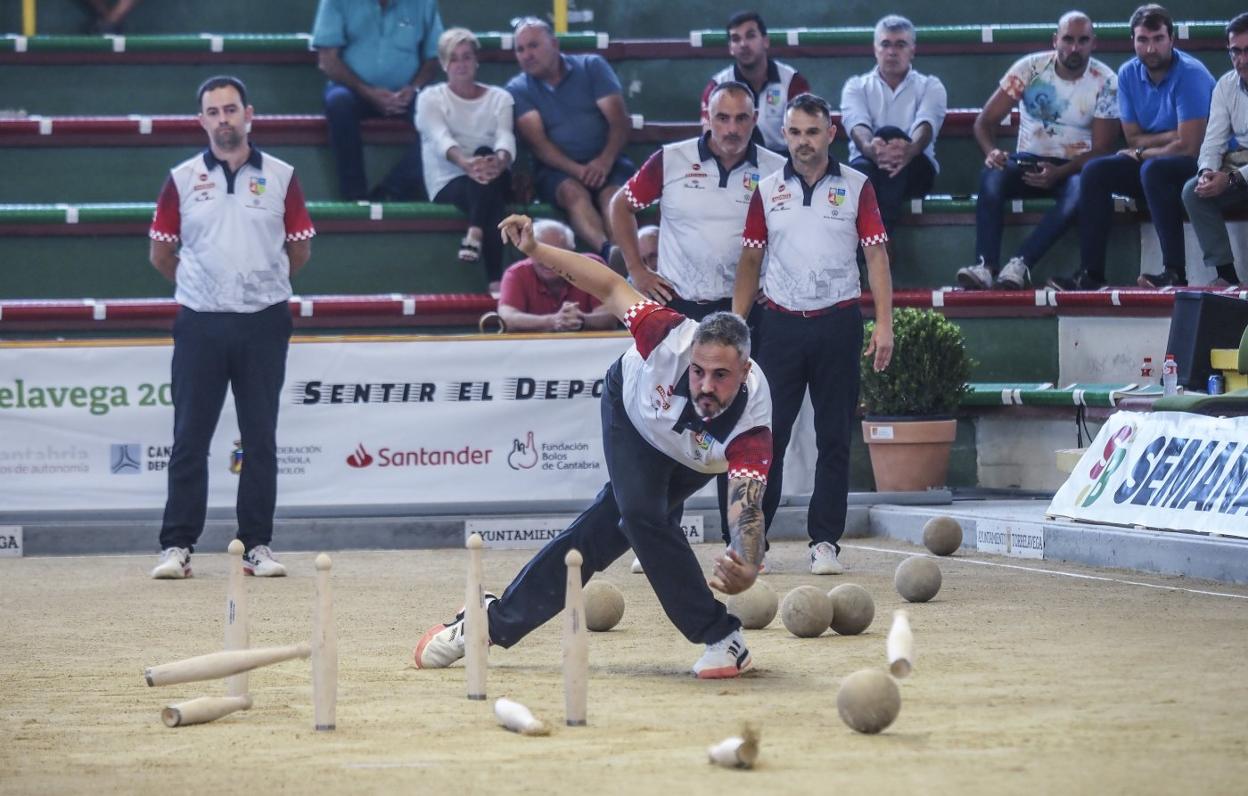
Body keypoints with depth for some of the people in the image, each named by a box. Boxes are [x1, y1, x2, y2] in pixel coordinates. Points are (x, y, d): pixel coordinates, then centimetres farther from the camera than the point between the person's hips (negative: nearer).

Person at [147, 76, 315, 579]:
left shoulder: (281, 177, 4)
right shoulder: (182, 179, 4)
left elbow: (299, 250, 11)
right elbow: (161, 252, 12)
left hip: (263, 325, 0)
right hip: (200, 325, 0)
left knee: (260, 439, 3)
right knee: (189, 439, -1)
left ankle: (257, 546, 9)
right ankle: (177, 545, 1)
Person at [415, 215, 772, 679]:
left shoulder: (750, 429, -42)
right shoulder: (672, 338, -41)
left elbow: (747, 508, -51)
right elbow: (612, 287, -26)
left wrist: (747, 569, -72)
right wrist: (535, 250, -31)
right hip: (630, 407, 0)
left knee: (605, 531, -7)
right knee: (640, 515, -17)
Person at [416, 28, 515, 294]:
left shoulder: (499, 98, 15)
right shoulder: (431, 98, 8)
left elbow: (505, 137, -6)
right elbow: (441, 139, -14)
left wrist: (500, 160, -35)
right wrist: (465, 163, -39)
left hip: (492, 181, 2)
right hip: (449, 184, -2)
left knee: (486, 153, -36)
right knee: (492, 202, -37)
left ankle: (474, 236, -52)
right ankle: (495, 280, -52)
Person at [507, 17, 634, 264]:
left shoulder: (592, 67, 9)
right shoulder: (518, 90, 7)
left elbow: (619, 120, 0)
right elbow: (538, 142, -5)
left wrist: (605, 161, -19)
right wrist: (576, 169, -21)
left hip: (604, 162, 1)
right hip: (557, 168, -1)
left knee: (613, 195, -32)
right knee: (573, 191, -34)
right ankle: (608, 251, -60)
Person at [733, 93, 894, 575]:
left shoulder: (856, 187, 3)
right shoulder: (767, 191, 8)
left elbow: (876, 254, 1)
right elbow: (750, 260, 11)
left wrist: (884, 324, -8)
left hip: (838, 323, -1)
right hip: (780, 323, 1)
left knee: (835, 439, 2)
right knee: (766, 436, -1)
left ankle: (825, 542, 7)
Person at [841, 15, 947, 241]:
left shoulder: (930, 86, 11)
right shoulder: (856, 86, 13)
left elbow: (926, 125, -12)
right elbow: (856, 125, -9)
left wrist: (910, 150, -40)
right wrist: (869, 148, -37)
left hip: (915, 169, -1)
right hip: (868, 162, 1)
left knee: (890, 133, -35)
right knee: (862, 170, -38)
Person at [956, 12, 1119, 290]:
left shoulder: (1105, 82, -7)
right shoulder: (1030, 68, -4)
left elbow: (1101, 149, -9)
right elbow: (985, 121, -3)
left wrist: (1059, 173, -26)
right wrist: (991, 151, -27)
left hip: (1074, 166, -1)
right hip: (1028, 162, 1)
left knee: (1082, 190, -38)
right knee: (991, 176, -32)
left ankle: (1020, 264, -42)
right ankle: (986, 267, -44)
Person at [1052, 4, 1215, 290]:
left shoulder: (1191, 74, -19)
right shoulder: (1128, 74, 0)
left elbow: (1188, 146, -22)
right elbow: (1133, 138, 2)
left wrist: (1142, 153, -8)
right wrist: (1172, 136, -13)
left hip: (1198, 164, -7)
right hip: (1151, 161, 7)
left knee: (1153, 169, -35)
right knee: (1095, 172, -12)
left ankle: (1175, 272, -36)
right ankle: (1090, 273, -17)